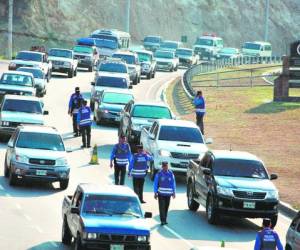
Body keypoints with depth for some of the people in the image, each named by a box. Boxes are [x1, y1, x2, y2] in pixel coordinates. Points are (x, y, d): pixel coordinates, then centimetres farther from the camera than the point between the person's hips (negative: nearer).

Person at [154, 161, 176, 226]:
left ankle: (164, 220, 19)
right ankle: (163, 220, -11)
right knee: (162, 207, -10)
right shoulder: (159, 174, -3)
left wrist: (174, 192, 8)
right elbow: (155, 184, 1)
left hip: (168, 194, 3)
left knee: (166, 207, 8)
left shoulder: (171, 173, 3)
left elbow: (173, 183, 10)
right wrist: (155, 193, -2)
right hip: (161, 193, -3)